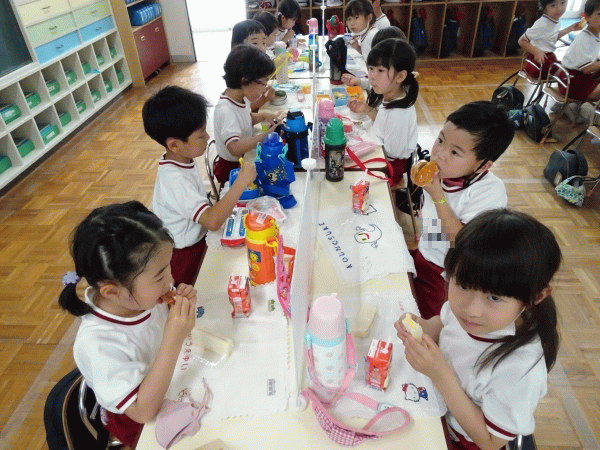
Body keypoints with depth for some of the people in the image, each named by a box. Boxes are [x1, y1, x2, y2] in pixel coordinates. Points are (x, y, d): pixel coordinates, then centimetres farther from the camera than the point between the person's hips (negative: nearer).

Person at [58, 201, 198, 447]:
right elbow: (143, 411, -30)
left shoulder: (147, 293, -17)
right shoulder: (97, 344, -33)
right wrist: (174, 339, -39)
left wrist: (183, 307, -18)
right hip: (140, 426, -5)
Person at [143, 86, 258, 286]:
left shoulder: (182, 161, -3)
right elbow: (213, 221, -43)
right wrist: (241, 182, -39)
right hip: (186, 254, -8)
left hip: (198, 241, 8)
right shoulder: (174, 180, -33)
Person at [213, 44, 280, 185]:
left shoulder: (239, 98, -3)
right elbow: (235, 148, -43)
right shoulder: (226, 110, -32)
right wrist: (265, 134, -38)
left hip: (244, 160, 9)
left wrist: (263, 116, -1)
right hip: (232, 168, -9)